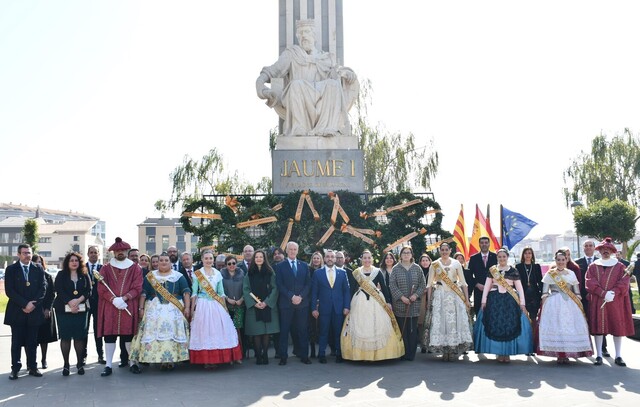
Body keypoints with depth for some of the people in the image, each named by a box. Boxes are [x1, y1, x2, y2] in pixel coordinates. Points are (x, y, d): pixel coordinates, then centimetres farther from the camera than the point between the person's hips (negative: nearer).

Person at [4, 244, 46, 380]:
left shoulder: (38, 270, 9)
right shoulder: (11, 269, 3)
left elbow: (43, 289, 3)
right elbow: (9, 290, -6)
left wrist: (33, 304, -11)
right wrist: (24, 304, -14)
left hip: (34, 311, 2)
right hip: (17, 312, -2)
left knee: (32, 342, 7)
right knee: (16, 342, 2)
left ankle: (32, 367, 13)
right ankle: (15, 368, 8)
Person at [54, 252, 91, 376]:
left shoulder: (84, 276, 11)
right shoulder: (61, 275, 6)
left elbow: (89, 291, 2)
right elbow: (59, 291, -4)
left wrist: (78, 300, -15)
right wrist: (70, 303, -15)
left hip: (81, 310, 1)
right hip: (64, 310, -1)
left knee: (79, 337, 0)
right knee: (65, 337, -1)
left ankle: (80, 363, 9)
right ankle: (66, 364, 5)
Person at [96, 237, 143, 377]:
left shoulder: (135, 268, 7)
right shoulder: (105, 269, 8)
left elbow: (137, 288, 0)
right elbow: (102, 289, 1)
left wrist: (123, 298, -14)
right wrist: (114, 300, -14)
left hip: (129, 307, 0)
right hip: (109, 308, 0)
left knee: (129, 335, 3)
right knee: (109, 336, -1)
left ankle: (132, 363, 14)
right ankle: (108, 365, 4)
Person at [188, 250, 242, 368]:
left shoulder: (218, 273, 10)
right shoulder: (197, 274, 2)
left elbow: (221, 292, 14)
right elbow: (194, 293, 2)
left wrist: (224, 307, 11)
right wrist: (192, 308, -2)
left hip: (217, 305, 3)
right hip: (202, 305, -3)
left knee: (218, 330, 0)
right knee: (204, 331, -3)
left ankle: (218, 358, 6)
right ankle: (206, 360, 1)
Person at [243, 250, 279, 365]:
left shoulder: (270, 273, 6)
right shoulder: (249, 274, 7)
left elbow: (274, 289, 1)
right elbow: (246, 290, 1)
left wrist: (266, 302, -11)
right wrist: (254, 303, -11)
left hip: (268, 306, 0)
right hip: (253, 307, 0)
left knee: (266, 332, -1)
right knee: (256, 332, -2)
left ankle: (265, 355, 6)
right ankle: (258, 356, 3)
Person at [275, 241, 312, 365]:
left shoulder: (304, 265, 12)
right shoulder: (280, 266, 4)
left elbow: (308, 283, 7)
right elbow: (280, 285, -3)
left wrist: (301, 296, -8)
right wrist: (291, 297, -13)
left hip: (302, 302, 2)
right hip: (286, 303, -2)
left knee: (303, 330, 4)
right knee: (284, 330, 0)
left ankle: (304, 356, 9)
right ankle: (283, 357, 5)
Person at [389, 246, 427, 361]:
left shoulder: (417, 268, 8)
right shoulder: (396, 269, 4)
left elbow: (423, 284, 7)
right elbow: (392, 285, -2)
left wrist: (416, 295, -9)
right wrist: (401, 297, -12)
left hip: (414, 304, 1)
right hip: (400, 304, -1)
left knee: (413, 329, 2)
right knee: (402, 329, -2)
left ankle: (412, 354, 8)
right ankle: (404, 354, 4)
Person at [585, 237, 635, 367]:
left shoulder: (620, 266, 7)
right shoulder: (593, 266, 9)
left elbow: (624, 283, -2)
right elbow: (589, 283, -2)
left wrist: (612, 293, -17)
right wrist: (603, 294, -15)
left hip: (616, 302, 0)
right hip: (597, 302, 0)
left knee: (618, 327, 0)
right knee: (598, 327, -1)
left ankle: (618, 356, 8)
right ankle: (599, 356, 4)